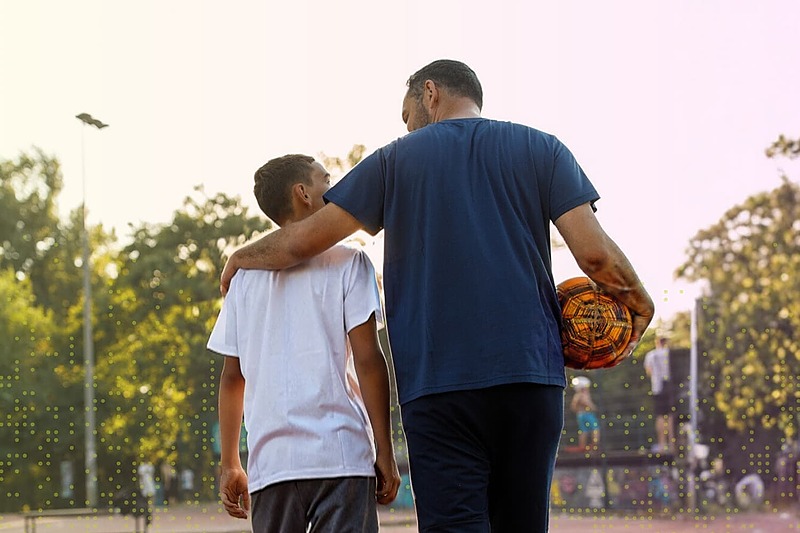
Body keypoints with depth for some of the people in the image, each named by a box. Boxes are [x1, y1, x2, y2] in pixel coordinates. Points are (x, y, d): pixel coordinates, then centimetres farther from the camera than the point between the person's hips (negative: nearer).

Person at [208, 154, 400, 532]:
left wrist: (230, 464, 19)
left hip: (269, 462, 4)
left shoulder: (245, 275, 14)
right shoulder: (346, 262, 2)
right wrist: (385, 451, -1)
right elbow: (367, 360, -4)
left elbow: (232, 376, 14)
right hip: (341, 457, -4)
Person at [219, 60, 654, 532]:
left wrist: (239, 259, 32)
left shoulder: (397, 159, 10)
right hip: (530, 373, 2)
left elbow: (303, 241, 13)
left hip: (436, 383, -2)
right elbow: (594, 251, -1)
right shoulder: (541, 149, 11)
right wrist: (638, 299, 18)